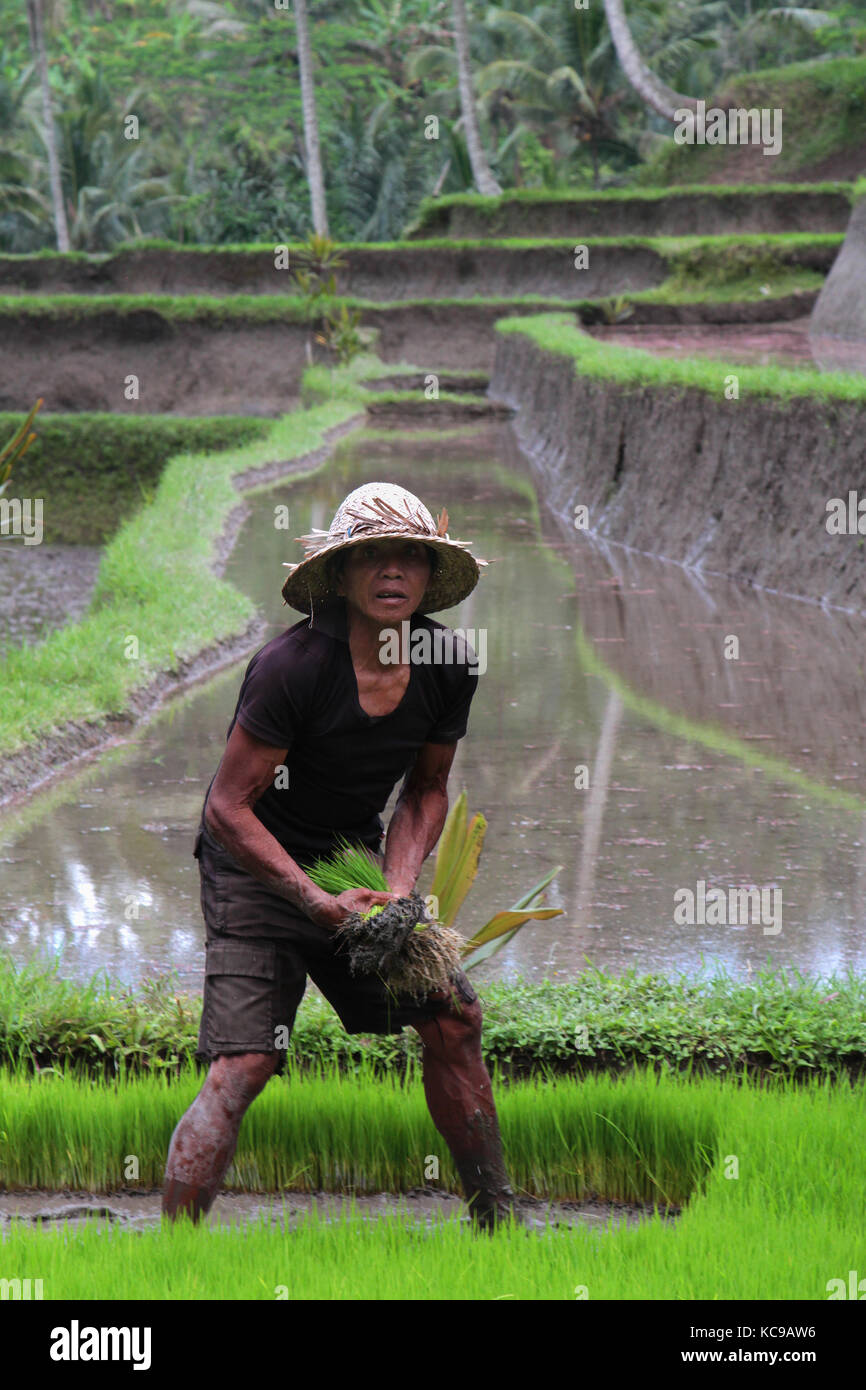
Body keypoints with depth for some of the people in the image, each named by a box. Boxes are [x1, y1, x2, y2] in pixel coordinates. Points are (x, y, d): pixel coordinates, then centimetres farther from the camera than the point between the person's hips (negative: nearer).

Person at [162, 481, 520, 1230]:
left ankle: (496, 1219, 17)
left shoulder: (450, 665, -7)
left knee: (453, 1014, 2)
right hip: (255, 862, -6)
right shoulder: (292, 667, -25)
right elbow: (229, 809, -21)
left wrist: (397, 887, -9)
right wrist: (319, 904, -26)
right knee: (244, 1063, -18)